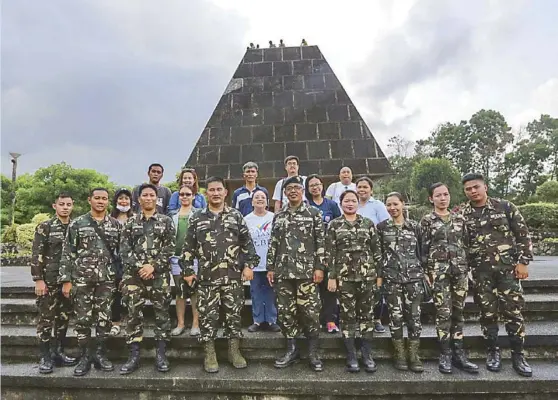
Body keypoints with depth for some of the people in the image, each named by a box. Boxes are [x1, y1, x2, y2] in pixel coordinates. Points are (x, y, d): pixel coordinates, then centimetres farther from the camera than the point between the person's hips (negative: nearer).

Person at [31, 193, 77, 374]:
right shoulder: (44, 227, -5)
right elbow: (36, 256, -8)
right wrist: (38, 280, -14)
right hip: (49, 281, -4)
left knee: (64, 317, 11)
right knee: (46, 318, 3)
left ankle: (58, 352, 24)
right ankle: (45, 357, 14)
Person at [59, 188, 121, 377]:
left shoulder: (116, 225, 6)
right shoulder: (77, 224, 1)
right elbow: (67, 253, 0)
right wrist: (66, 280, -5)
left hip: (107, 279, 1)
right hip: (82, 278, -1)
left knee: (104, 318, 6)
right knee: (82, 319, 4)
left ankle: (101, 354, 20)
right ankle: (85, 356, 18)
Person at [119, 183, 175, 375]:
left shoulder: (166, 221, 5)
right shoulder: (131, 222, 10)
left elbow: (169, 248, -2)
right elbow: (124, 249, 3)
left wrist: (153, 266, -13)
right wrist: (138, 267, -10)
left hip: (159, 274, -1)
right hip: (134, 274, 1)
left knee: (162, 313, 2)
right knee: (134, 314, 3)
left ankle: (161, 355, 13)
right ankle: (134, 356, 14)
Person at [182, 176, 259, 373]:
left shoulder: (236, 216, 5)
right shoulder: (197, 218, 6)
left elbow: (247, 243, 6)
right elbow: (189, 247, 7)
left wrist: (248, 265, -2)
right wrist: (187, 270, 3)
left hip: (233, 276, 0)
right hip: (206, 277, 0)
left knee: (234, 313, 8)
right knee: (207, 315, 6)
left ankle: (234, 351, 23)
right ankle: (209, 354, 20)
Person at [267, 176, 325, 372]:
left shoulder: (314, 213, 2)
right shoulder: (278, 216, 12)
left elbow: (321, 242, -2)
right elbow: (273, 244, 12)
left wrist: (319, 267, -9)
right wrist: (270, 268, 7)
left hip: (306, 271, -3)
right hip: (282, 271, 4)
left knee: (310, 312, 0)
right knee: (285, 311, 8)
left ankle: (313, 352, 15)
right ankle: (291, 350, 23)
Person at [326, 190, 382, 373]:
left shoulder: (368, 223, 6)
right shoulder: (334, 225, 2)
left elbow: (376, 250, 7)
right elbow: (330, 252, -1)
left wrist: (379, 273, 3)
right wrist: (331, 276, -5)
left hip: (367, 275, 1)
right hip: (344, 277, -1)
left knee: (367, 314, 7)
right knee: (348, 315, 5)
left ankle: (367, 354, 19)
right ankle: (351, 356, 16)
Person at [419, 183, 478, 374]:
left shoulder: (459, 218, 11)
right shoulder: (427, 220, 0)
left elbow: (466, 244, 13)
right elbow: (424, 248, -2)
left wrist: (467, 269, 9)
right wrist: (426, 272, -6)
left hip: (460, 269, 4)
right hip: (438, 270, -3)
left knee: (458, 312, 8)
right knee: (443, 312, -2)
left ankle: (458, 353, 17)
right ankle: (445, 354, 8)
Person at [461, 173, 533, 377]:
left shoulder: (505, 206, 0)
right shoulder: (462, 215, 2)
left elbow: (523, 234, 1)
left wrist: (523, 261, -4)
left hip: (508, 267, -1)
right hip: (480, 272, 1)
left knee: (514, 311, 3)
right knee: (487, 312, 8)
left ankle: (518, 355, 18)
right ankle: (493, 351, 23)